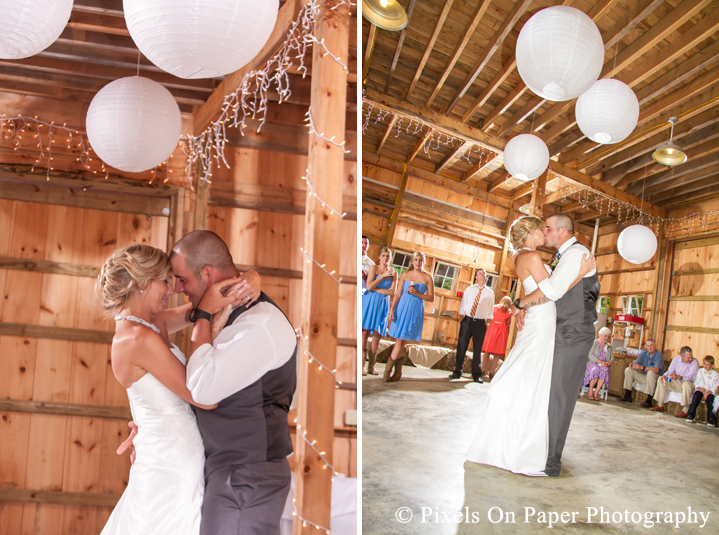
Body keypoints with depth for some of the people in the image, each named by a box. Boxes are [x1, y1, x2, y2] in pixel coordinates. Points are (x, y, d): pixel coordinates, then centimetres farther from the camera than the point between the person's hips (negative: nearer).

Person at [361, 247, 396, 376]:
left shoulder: (393, 272, 9)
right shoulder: (373, 268, 2)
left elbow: (392, 291, 0)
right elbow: (369, 286, -9)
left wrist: (376, 289, -6)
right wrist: (383, 276, -9)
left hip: (383, 304, 2)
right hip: (369, 302, -2)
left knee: (377, 335, -1)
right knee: (365, 332, -8)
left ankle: (371, 366, 5)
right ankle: (362, 365, -5)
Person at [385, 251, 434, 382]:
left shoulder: (427, 277, 3)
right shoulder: (405, 275, 8)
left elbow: (431, 298, 2)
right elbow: (397, 294, 6)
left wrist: (417, 293, -11)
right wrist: (392, 309, -2)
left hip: (415, 310, -2)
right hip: (402, 308, 2)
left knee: (401, 340, -7)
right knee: (399, 341, 3)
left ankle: (388, 369, -1)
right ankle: (398, 372, 13)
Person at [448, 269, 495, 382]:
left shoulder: (490, 292, 9)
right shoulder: (469, 289, 10)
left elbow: (490, 310, 7)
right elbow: (462, 306, 8)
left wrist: (488, 324, -3)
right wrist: (461, 322, 0)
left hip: (480, 323, 0)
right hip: (467, 320, 1)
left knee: (478, 349, 2)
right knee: (461, 346, 1)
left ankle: (476, 375, 11)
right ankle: (457, 372, 10)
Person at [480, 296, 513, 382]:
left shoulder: (495, 307, 7)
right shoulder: (509, 312, 5)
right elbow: (508, 324, 1)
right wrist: (508, 334, 10)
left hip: (493, 327, 1)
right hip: (503, 330, -1)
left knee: (487, 351, 6)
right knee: (497, 354, 4)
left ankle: (485, 371, 3)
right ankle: (492, 372, -1)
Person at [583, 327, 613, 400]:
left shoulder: (609, 346, 21)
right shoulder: (594, 343, 5)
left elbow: (612, 358, 15)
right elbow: (590, 355, -8)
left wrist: (608, 363, -8)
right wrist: (600, 361, -19)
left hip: (604, 366, 3)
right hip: (592, 364, -3)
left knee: (605, 370, -34)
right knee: (595, 369, -38)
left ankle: (596, 393, -30)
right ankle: (590, 391, -25)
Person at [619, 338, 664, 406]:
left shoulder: (659, 355, -15)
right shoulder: (643, 353, 5)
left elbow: (656, 370, -29)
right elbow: (637, 363, 3)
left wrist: (642, 367, -37)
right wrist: (632, 364, -23)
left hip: (656, 378, -6)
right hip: (644, 377, 6)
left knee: (651, 372, -37)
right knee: (628, 370, -3)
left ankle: (648, 401, -35)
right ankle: (628, 396, -2)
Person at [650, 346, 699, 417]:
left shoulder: (695, 362, -17)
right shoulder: (676, 359, -1)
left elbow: (691, 377, -29)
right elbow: (670, 371, 3)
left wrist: (678, 377, -46)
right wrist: (664, 376, -21)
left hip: (690, 385, -6)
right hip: (677, 383, 6)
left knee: (686, 383, -38)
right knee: (661, 379, -7)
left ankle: (685, 411, -37)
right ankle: (660, 405, -6)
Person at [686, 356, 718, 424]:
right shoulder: (699, 372, 18)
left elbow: (714, 387, 2)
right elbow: (696, 383, 12)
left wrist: (707, 393, -14)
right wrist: (700, 388, -11)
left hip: (709, 392, -1)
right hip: (700, 390, 1)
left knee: (710, 398, -33)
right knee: (697, 395, -32)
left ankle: (711, 419, -29)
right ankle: (690, 415, -36)